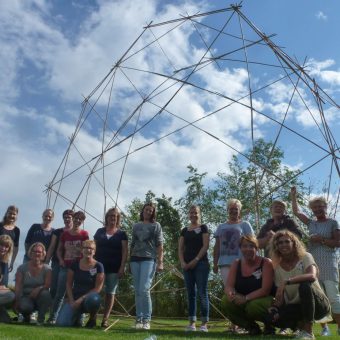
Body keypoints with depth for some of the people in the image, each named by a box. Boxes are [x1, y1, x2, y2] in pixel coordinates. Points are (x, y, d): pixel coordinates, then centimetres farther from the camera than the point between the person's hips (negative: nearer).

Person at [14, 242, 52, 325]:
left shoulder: (46, 269, 0)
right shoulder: (22, 268, 1)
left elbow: (48, 285, -11)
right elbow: (18, 286, -7)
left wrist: (39, 289, -32)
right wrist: (17, 301, -19)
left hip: (40, 298, 0)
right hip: (26, 296, 0)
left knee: (45, 294, -34)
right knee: (25, 306, -35)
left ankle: (41, 319, -13)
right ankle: (26, 316, 5)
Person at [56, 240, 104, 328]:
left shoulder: (98, 266, -3)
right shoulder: (75, 265, 5)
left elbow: (98, 288, -7)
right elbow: (69, 284, 6)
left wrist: (82, 298, -15)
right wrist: (71, 301, -8)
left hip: (89, 297, -2)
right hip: (74, 298, 2)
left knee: (93, 299, -40)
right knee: (61, 322, -20)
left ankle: (93, 317, -5)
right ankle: (76, 315, 15)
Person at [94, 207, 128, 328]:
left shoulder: (121, 234, 6)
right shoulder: (100, 231, 12)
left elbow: (125, 251, 1)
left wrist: (122, 267, -9)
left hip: (114, 268, -1)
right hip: (99, 266, 1)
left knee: (110, 293, 2)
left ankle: (105, 319, 7)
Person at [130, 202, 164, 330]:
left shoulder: (156, 226, 8)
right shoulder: (136, 226, 17)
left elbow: (159, 245, 2)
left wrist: (160, 262, -8)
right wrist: (129, 262, 16)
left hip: (149, 259, -4)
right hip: (135, 259, 4)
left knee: (144, 290, -15)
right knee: (137, 291, 3)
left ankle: (146, 320, -7)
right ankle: (139, 319, 8)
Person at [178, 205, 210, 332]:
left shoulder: (203, 228, 4)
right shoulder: (184, 230, 16)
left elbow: (205, 246, -5)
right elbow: (180, 248, 12)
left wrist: (195, 260, -13)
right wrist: (182, 262, -3)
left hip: (201, 263, -4)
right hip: (187, 265, 5)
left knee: (202, 292, -6)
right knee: (190, 293, 6)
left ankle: (204, 323, -4)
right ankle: (192, 323, 10)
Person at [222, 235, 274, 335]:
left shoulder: (266, 263, -12)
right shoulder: (236, 264, 2)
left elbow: (265, 290, -19)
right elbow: (228, 286, -4)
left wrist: (246, 298, -30)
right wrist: (231, 294, -29)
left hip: (264, 300, -4)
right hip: (242, 302, 4)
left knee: (253, 306, -36)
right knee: (226, 301, -23)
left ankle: (269, 325, 1)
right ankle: (251, 326, 1)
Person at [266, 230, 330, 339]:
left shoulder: (305, 257, -10)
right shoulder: (278, 267, 1)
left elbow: (312, 276, -33)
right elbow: (280, 294, -1)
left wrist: (286, 281, -42)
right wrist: (275, 307, -22)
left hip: (319, 304, -3)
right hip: (296, 307, 4)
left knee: (305, 285, -35)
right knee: (272, 317, -25)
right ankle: (301, 325, 6)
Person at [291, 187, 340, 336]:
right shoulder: (311, 224, 15)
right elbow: (296, 212, 22)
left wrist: (321, 240, -12)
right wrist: (293, 195, 22)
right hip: (312, 264, 5)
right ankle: (324, 328, 11)